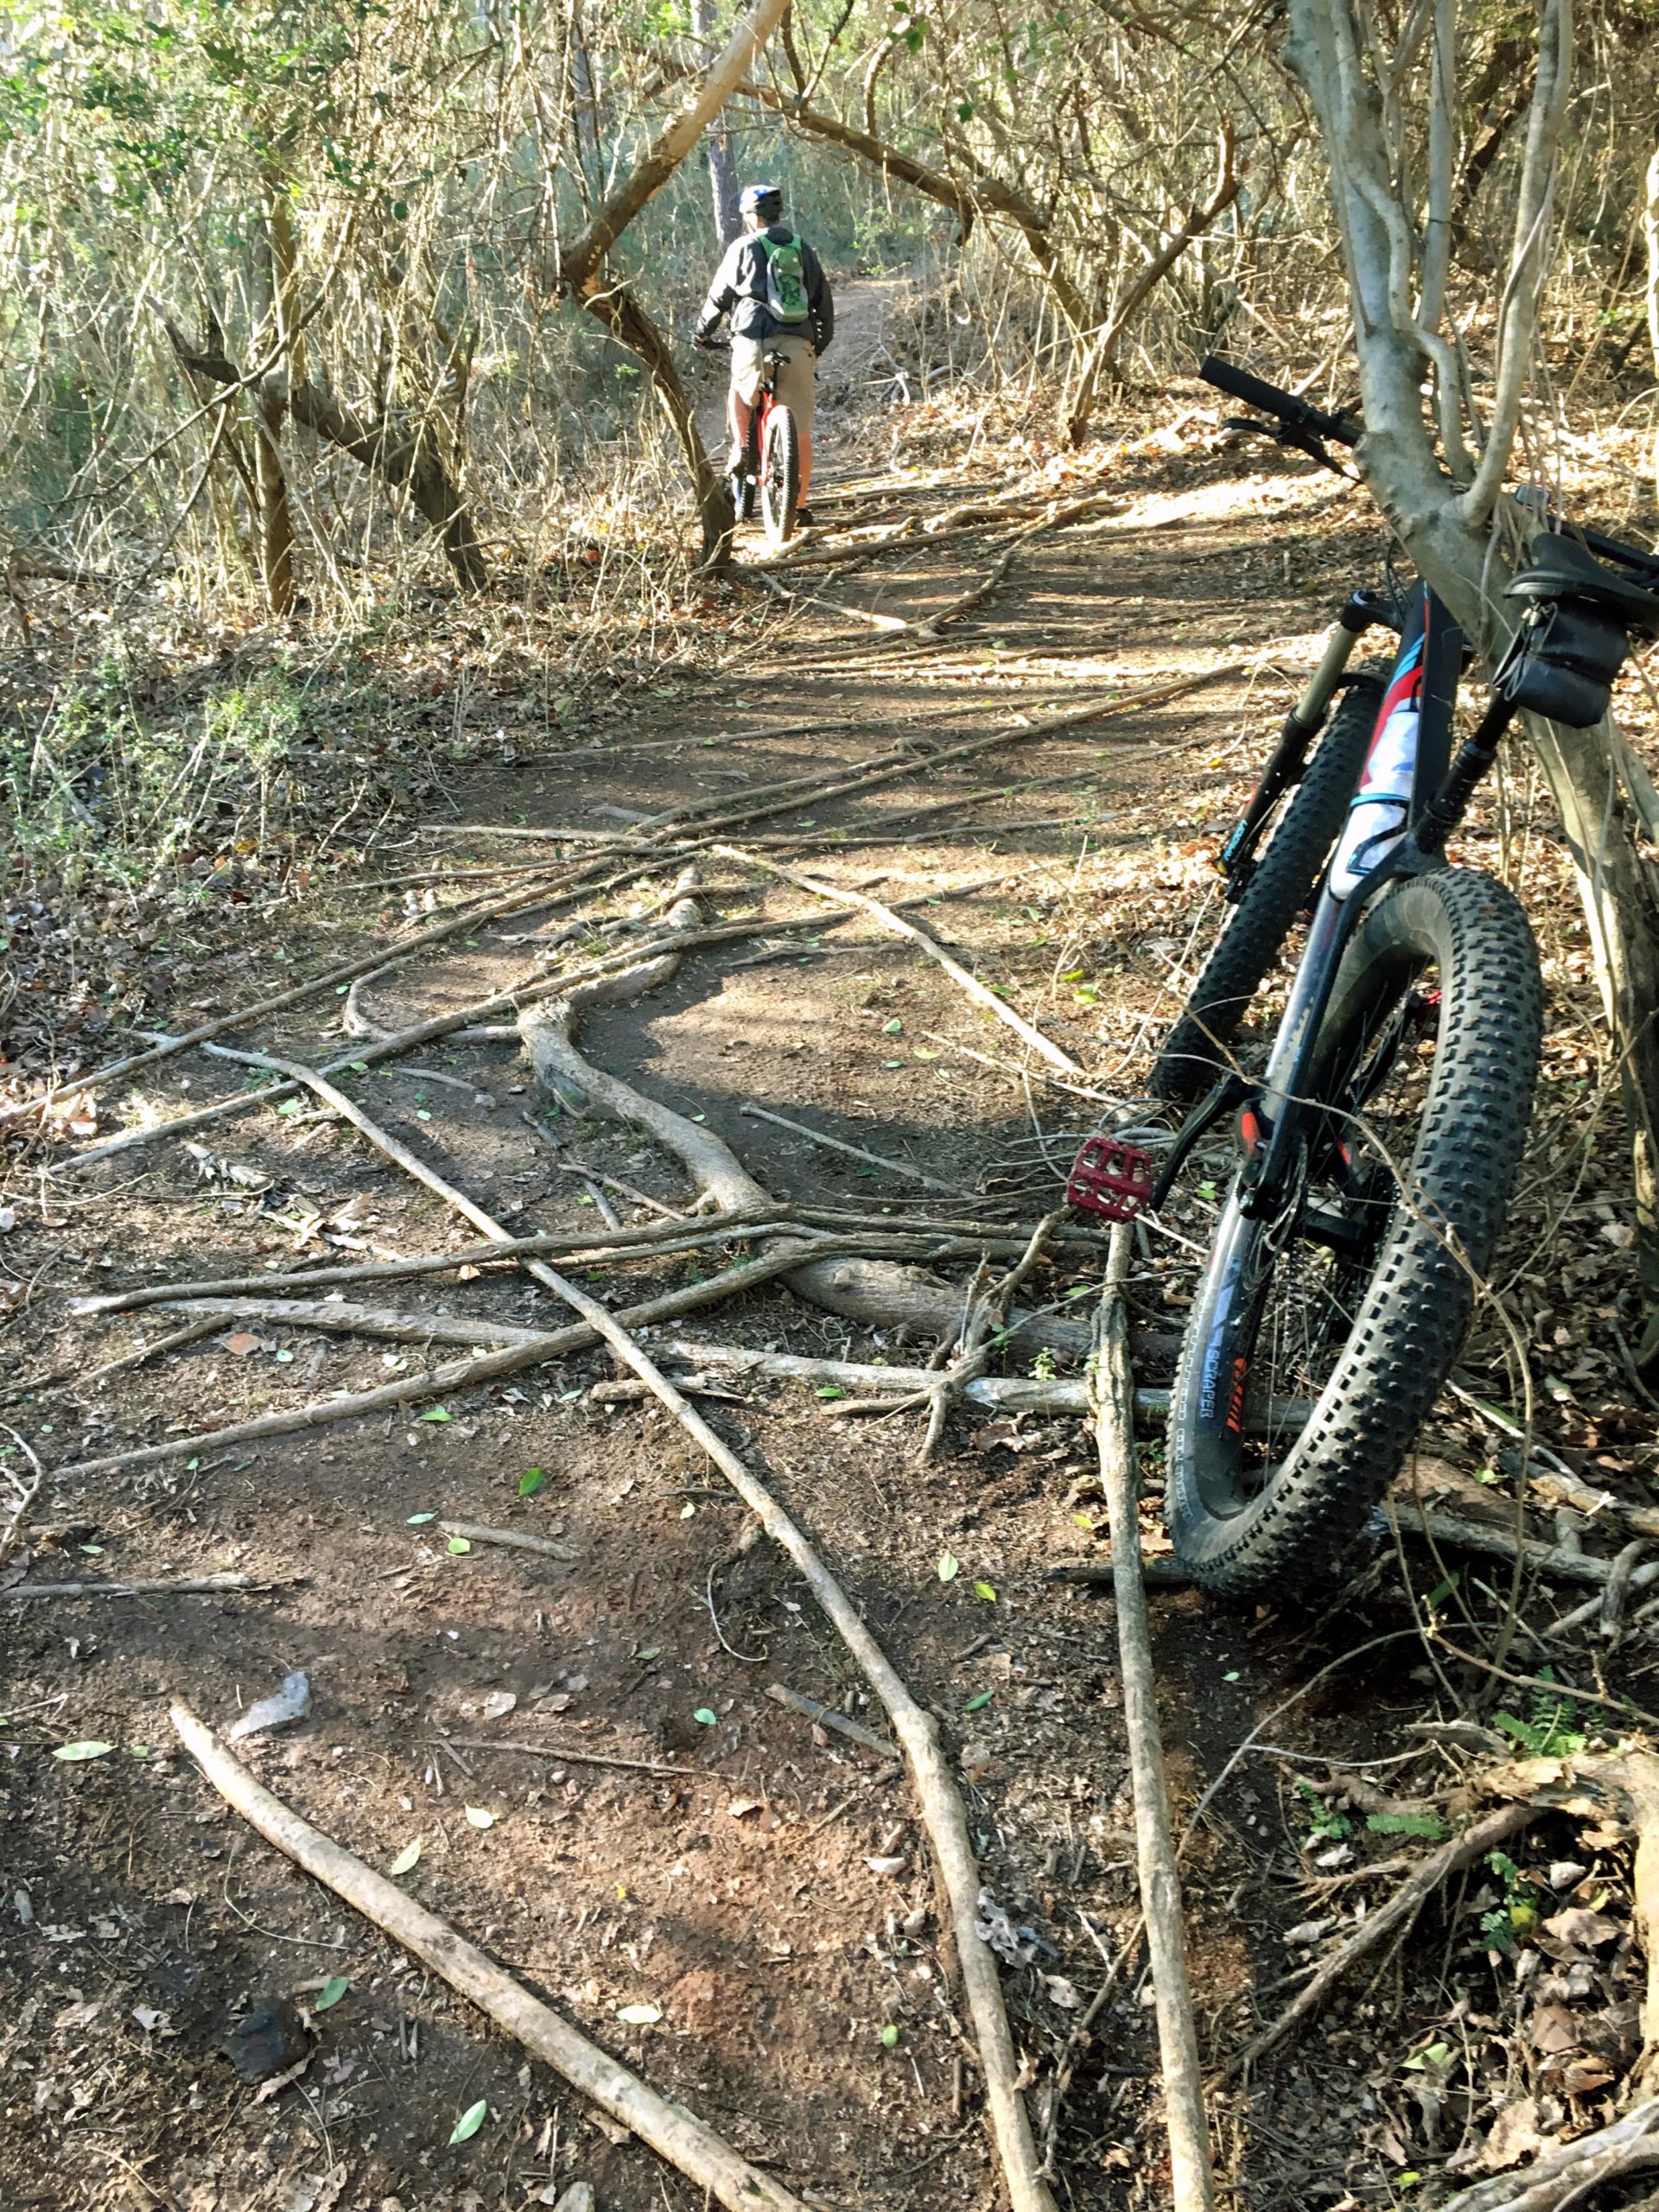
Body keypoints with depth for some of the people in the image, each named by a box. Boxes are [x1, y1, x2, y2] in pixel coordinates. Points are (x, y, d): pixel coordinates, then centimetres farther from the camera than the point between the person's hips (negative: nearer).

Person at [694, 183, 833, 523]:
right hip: (799, 346, 2)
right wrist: (821, 343, 33)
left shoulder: (745, 248, 7)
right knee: (801, 431, 3)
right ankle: (800, 506, 3)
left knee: (739, 394, 28)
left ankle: (741, 446, 5)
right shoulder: (803, 249, 17)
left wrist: (703, 330, 27)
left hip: (755, 340, -2)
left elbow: (719, 294, 12)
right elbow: (824, 301, 21)